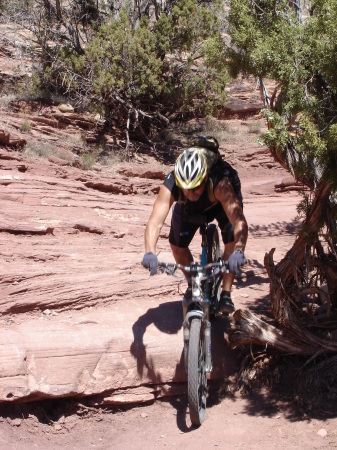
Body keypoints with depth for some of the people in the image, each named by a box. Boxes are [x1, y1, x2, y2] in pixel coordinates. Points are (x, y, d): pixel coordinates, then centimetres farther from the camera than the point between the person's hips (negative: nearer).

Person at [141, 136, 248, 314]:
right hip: (189, 208, 3)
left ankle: (226, 294, -4)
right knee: (177, 244, -5)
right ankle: (192, 285, 24)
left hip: (221, 201, -2)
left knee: (232, 241, -22)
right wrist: (150, 252, -67)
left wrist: (238, 251, -72)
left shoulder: (221, 184, -46)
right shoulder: (170, 186, -41)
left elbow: (239, 221, -55)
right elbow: (155, 221, -49)